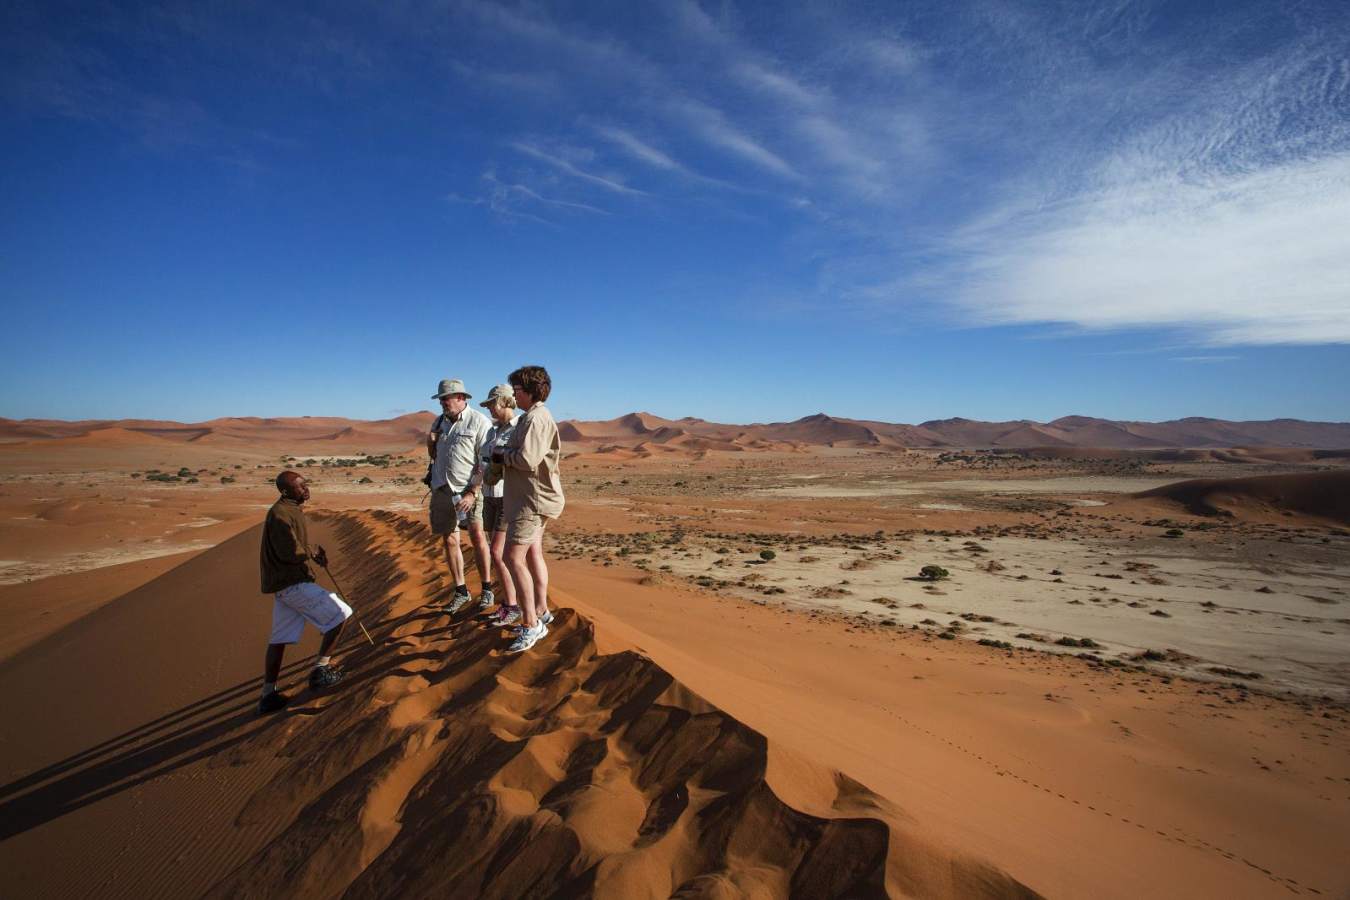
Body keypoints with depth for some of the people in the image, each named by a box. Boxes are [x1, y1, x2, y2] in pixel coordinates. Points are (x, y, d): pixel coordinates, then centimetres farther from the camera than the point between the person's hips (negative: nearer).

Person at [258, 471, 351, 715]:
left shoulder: (290, 510, 14)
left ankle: (268, 694, 22)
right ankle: (320, 670, 0)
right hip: (292, 583, -10)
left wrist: (313, 554, 5)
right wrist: (313, 554, -5)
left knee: (279, 639, 14)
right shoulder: (281, 514, -19)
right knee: (340, 613, -6)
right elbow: (291, 552, -24)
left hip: (284, 583, 10)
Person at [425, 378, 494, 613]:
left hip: (468, 489, -5)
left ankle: (487, 589, 3)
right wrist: (430, 443, -1)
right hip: (441, 488, 6)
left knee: (477, 536, -11)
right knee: (449, 541, 7)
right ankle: (461, 592, 18)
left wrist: (473, 492, -17)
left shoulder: (479, 422, -7)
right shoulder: (439, 421, 12)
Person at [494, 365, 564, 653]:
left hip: (533, 499, -11)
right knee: (533, 554, 17)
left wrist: (501, 455, -9)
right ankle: (541, 612, 28)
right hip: (531, 497, 11)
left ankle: (531, 625, -4)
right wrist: (506, 454, 6)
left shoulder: (536, 418, -18)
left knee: (514, 558, -10)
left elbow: (527, 459, -26)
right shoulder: (533, 417, 16)